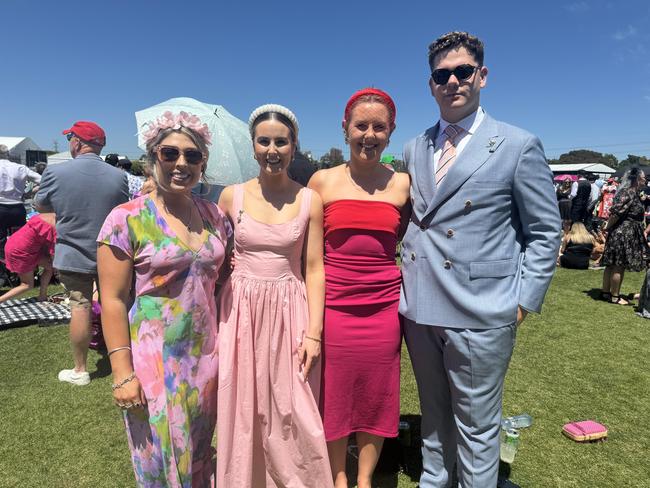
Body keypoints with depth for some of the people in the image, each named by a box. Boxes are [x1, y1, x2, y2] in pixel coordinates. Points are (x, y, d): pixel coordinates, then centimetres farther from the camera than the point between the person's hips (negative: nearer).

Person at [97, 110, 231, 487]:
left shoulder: (215, 216, 3)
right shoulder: (127, 219, -10)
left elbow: (222, 281, 8)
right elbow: (113, 300, -11)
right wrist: (122, 372, -13)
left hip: (205, 356, 4)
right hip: (152, 359, -3)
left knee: (198, 454, 20)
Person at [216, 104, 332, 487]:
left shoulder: (309, 201, -2)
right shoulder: (232, 196, 1)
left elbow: (314, 269, -2)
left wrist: (314, 331, -5)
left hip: (289, 312, -1)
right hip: (241, 312, 1)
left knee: (293, 414, 6)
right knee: (242, 411, 12)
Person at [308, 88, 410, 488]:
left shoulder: (402, 185, 2)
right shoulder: (323, 181, 0)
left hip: (384, 305, 1)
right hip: (334, 303, -1)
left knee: (377, 395, 13)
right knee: (334, 395, 12)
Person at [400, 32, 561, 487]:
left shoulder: (519, 146, -4)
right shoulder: (414, 149, 10)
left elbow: (545, 233, -1)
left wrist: (523, 301, -7)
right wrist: (408, 277, 6)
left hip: (480, 314, -4)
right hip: (420, 309, 5)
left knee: (476, 427, 11)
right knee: (433, 416, 22)